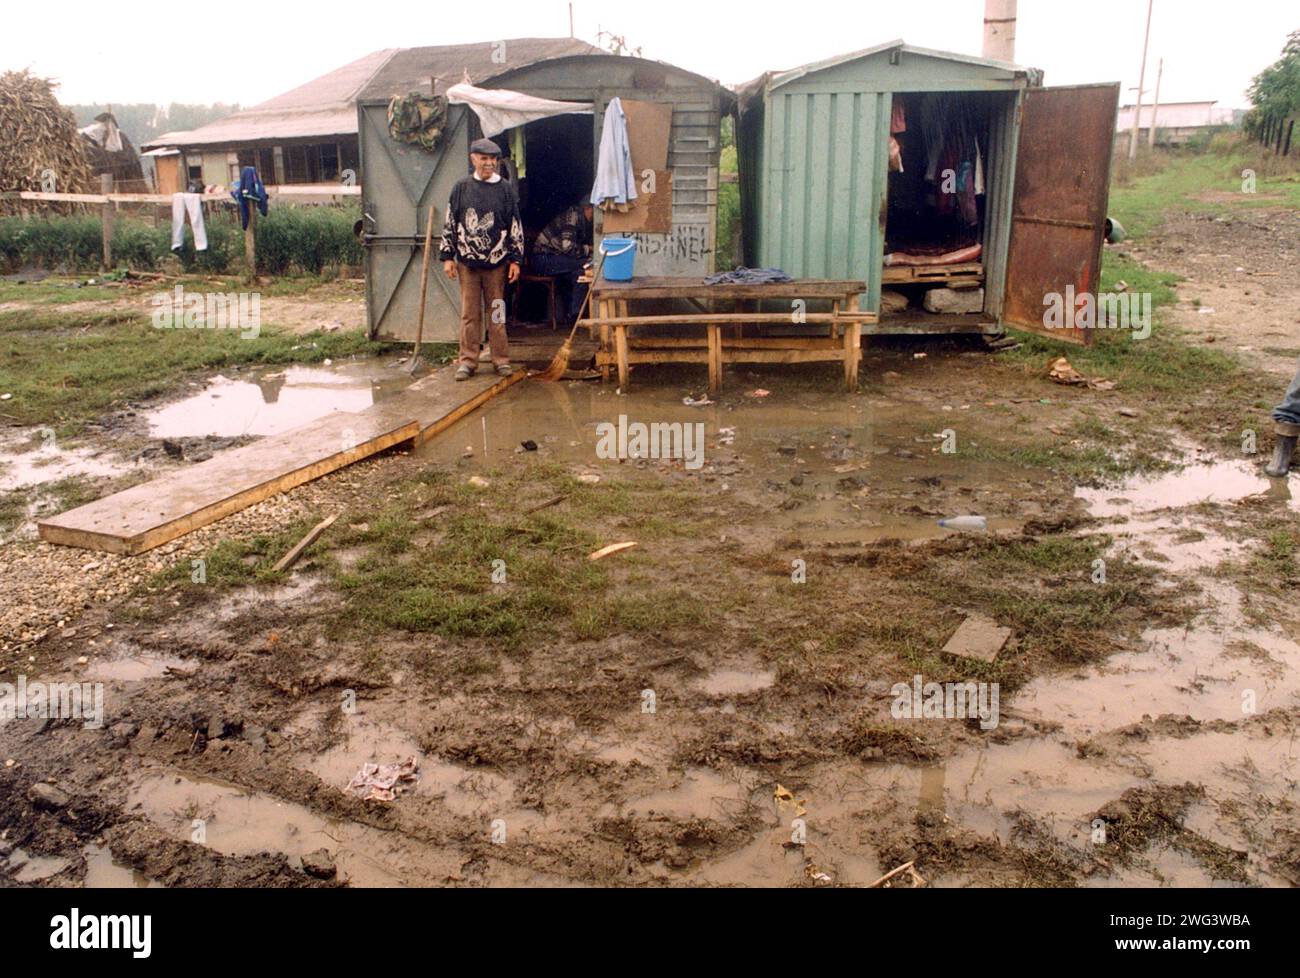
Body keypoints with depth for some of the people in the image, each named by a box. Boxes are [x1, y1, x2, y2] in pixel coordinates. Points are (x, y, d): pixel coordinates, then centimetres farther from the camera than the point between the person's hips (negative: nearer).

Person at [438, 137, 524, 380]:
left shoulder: (506, 189, 2)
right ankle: (467, 360, 11)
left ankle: (501, 359, 14)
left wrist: (515, 259, -1)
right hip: (467, 261, 1)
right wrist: (447, 256, 3)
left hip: (496, 261, -1)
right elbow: (449, 223, 7)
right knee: (469, 313, 5)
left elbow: (515, 226, 3)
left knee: (496, 312, 6)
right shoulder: (461, 187, 4)